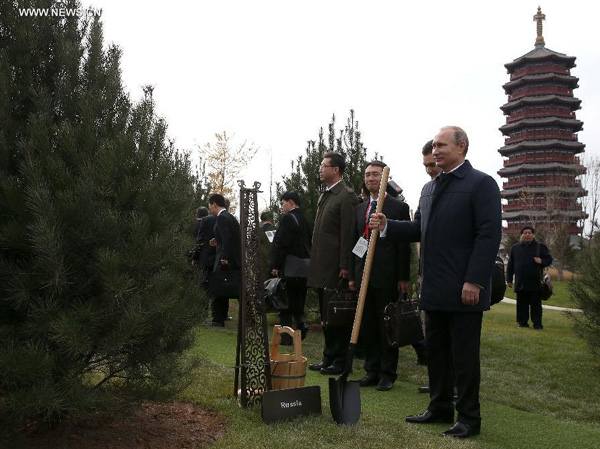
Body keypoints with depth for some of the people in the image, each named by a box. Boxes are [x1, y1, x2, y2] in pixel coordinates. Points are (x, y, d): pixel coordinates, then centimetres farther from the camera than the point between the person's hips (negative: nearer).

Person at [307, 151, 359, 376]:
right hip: (322, 267, 9)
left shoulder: (346, 196, -11)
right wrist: (314, 260, 17)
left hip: (335, 267, -9)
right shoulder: (324, 196, 17)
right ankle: (329, 358, 25)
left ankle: (340, 362, 9)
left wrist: (344, 266, -19)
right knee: (326, 315, 15)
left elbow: (347, 233, -16)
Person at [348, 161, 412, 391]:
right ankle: (372, 371, 20)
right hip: (364, 275, 6)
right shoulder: (360, 209, 15)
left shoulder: (399, 207, -2)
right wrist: (352, 275, 11)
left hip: (387, 277, -5)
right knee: (367, 327, 10)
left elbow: (404, 244, -5)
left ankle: (388, 373, 12)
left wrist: (403, 277, -9)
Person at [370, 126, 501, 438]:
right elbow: (419, 229, 20)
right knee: (436, 351, 16)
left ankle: (469, 419, 14)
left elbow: (489, 235, -14)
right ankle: (440, 409, 30)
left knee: (464, 356, 1)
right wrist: (387, 226, 3)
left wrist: (474, 281, -20)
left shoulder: (481, 184, -8)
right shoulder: (429, 188, 16)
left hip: (465, 290, -8)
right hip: (434, 289, 8)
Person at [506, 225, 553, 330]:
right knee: (522, 304, 6)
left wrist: (541, 261, -16)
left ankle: (537, 323, 7)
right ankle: (523, 322, 13)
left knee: (536, 304, 2)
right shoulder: (515, 247, 10)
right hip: (520, 282, 2)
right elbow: (510, 265, 11)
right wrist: (509, 279, 8)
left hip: (535, 282, -2)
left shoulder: (540, 246, 5)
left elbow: (549, 259, 7)